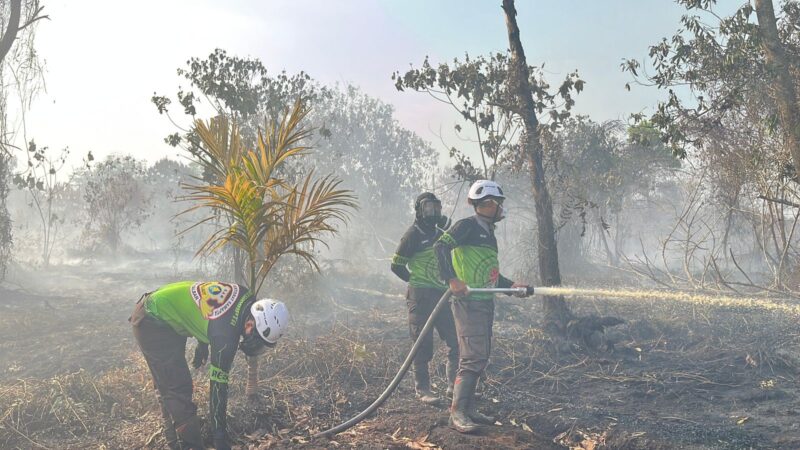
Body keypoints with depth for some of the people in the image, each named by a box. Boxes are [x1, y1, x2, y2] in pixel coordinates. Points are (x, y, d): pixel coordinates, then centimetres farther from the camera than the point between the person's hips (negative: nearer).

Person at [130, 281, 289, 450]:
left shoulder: (246, 297, -10)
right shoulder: (225, 335, -32)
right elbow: (218, 386, -27)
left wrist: (202, 345, 19)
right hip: (153, 324, -10)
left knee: (168, 386, 18)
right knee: (179, 390, -10)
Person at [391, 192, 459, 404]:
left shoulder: (440, 234, 16)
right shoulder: (413, 235, -6)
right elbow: (396, 265, -6)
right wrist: (415, 281, -2)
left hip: (442, 295, 7)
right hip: (420, 297, -7)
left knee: (456, 340, 3)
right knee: (423, 344, -2)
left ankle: (453, 386, 12)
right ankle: (422, 389, 8)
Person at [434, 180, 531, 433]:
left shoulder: (489, 234, 20)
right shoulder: (467, 226, -7)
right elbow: (440, 246, -21)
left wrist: (511, 286, 12)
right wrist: (452, 280, -31)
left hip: (485, 302, 10)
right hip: (468, 301, -10)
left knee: (480, 358, 13)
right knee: (473, 357, -13)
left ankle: (468, 408, 22)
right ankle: (457, 413, -8)